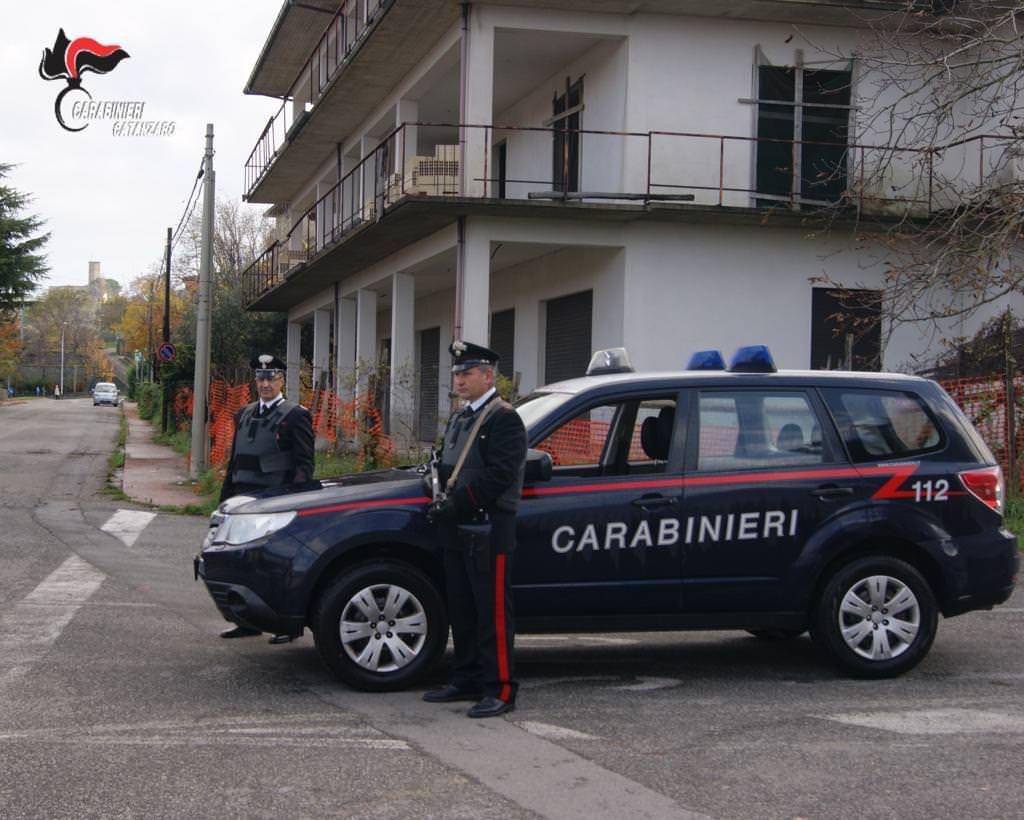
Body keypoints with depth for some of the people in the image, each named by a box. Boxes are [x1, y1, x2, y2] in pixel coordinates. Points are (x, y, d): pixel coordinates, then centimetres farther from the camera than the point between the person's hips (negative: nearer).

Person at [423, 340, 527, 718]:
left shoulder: (504, 418, -9)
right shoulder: (458, 420, 20)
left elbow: (499, 474, -19)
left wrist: (456, 504, -18)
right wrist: (444, 501, 3)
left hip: (488, 531, -9)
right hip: (457, 531, 9)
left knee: (493, 613, -6)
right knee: (462, 612, 13)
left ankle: (499, 690, -3)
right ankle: (466, 681, 22)